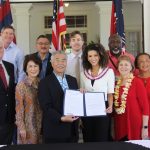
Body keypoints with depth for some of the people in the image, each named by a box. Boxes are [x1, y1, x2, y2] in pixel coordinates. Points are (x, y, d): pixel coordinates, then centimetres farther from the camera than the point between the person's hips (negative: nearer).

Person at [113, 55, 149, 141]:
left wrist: (145, 127, -11)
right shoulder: (116, 83, 9)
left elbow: (145, 106, -8)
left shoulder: (137, 82, -7)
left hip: (134, 125, -5)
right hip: (120, 126, 5)